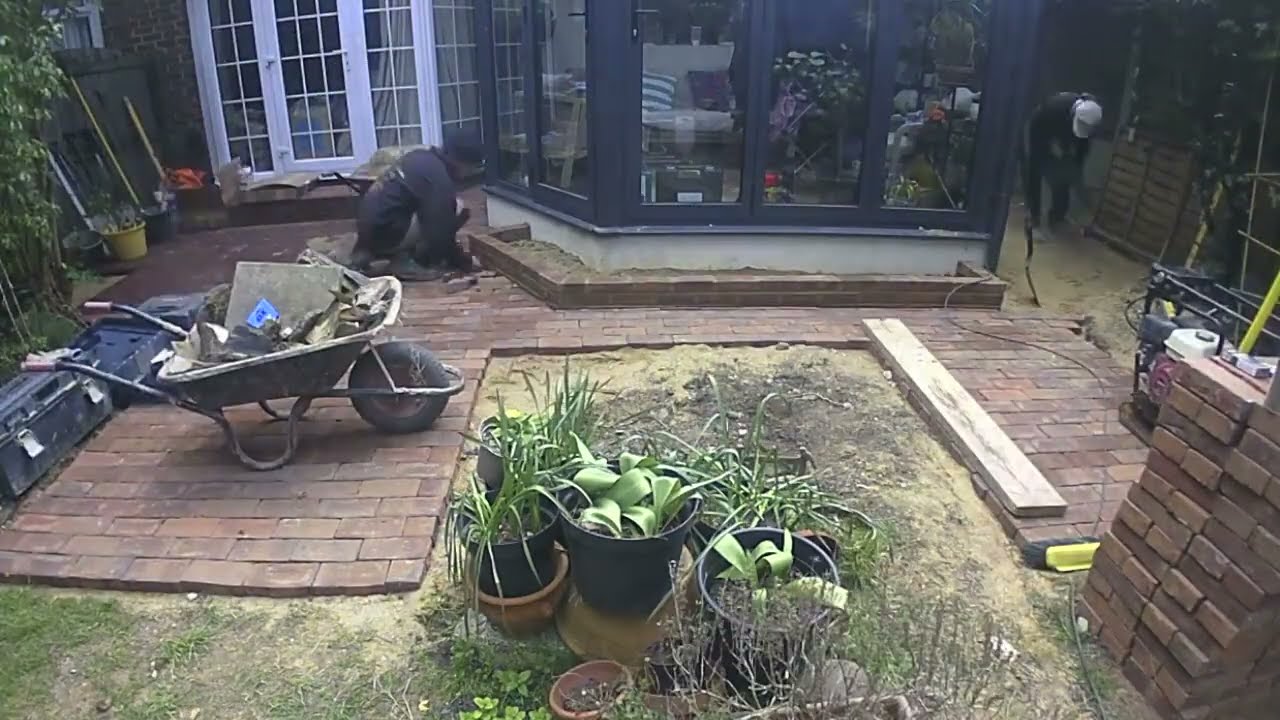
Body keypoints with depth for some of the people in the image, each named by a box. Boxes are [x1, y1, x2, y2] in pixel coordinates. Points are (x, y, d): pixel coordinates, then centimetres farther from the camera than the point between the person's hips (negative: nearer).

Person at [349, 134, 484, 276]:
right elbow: (440, 232, -14)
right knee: (456, 208, -9)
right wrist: (460, 260, 4)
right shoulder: (439, 178, -15)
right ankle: (404, 260, -2)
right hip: (384, 231, -9)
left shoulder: (422, 156, 13)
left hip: (369, 227, 9)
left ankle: (366, 253, 17)